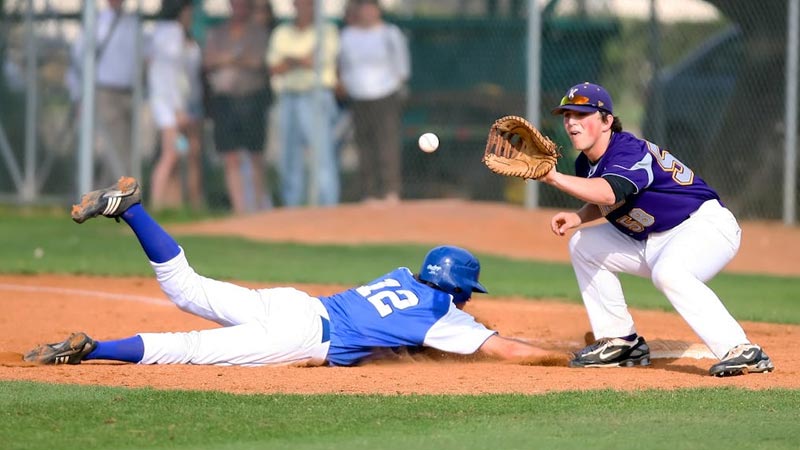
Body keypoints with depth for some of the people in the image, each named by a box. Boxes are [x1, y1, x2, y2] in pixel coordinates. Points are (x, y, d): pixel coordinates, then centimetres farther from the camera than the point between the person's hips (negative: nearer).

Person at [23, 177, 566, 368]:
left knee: (186, 286, 8)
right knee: (190, 349, -16)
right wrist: (570, 359, 11)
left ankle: (129, 206, -5)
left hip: (290, 303, 7)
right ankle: (89, 349, -29)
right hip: (305, 336, -7)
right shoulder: (446, 319, 4)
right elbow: (510, 350, 1)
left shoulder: (402, 276, 24)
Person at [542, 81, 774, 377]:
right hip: (652, 242, 10)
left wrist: (554, 177, -50)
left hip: (706, 224, -10)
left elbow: (609, 194, -45)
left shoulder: (629, 151, -25)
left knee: (667, 272, -39)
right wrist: (578, 217, -2)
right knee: (583, 246, 10)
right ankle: (621, 342, 13)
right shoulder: (586, 164, 3)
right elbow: (605, 204, 20)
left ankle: (742, 352, -42)